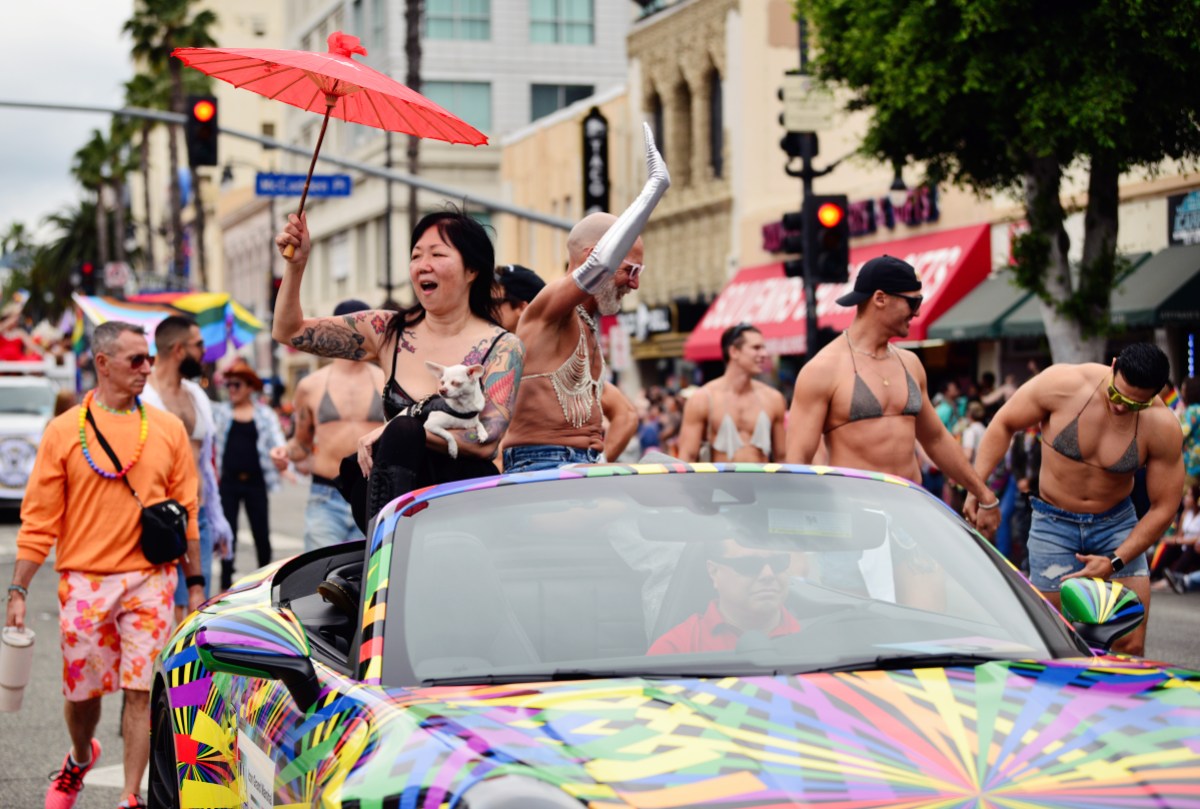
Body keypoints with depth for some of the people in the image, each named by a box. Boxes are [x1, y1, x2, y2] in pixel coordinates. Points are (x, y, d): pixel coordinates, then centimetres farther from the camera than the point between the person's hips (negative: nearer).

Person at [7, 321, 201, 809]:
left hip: (151, 578, 1)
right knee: (82, 691, 10)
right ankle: (80, 759, 40)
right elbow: (39, 520, 1)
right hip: (84, 581, -1)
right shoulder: (65, 431, 0)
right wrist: (18, 590, -3)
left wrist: (195, 582, 8)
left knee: (140, 690, -5)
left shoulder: (168, 429, 6)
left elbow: (186, 510, 10)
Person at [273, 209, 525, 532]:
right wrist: (296, 263, -1)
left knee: (402, 431, -31)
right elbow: (289, 332, 14)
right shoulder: (388, 332, 11)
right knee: (400, 434, -31)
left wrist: (400, 431, -16)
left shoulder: (503, 348, 0)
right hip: (390, 494, 2)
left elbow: (486, 441, -12)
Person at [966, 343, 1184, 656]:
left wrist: (1115, 561, -17)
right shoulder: (1062, 383, -19)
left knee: (1130, 646, -5)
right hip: (1054, 523, -1)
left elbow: (1164, 507, -9)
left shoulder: (1163, 426, -16)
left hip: (1117, 524, 1)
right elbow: (1003, 424, -4)